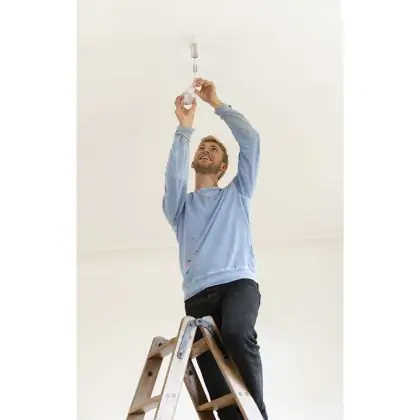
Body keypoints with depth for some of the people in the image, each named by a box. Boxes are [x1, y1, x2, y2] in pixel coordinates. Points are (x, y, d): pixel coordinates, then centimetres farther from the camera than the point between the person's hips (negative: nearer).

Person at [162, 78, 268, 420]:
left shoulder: (236, 195, 26)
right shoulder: (181, 205, 27)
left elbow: (251, 140, 16)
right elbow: (174, 178, 2)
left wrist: (216, 102, 17)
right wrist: (185, 128, 0)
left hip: (239, 282, -1)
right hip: (198, 295, 1)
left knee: (237, 333, -35)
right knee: (218, 384, -15)